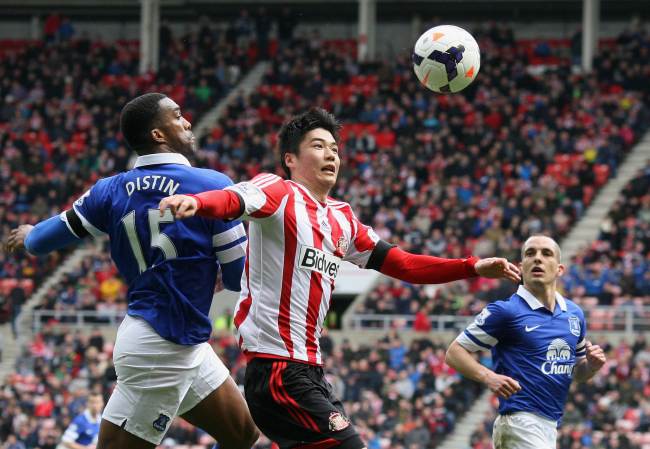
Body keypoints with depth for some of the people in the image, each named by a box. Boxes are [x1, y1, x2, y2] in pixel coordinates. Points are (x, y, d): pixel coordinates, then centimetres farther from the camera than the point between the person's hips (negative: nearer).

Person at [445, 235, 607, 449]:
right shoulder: (505, 311, -5)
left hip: (549, 426, 7)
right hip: (520, 421, -7)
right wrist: (488, 377, -21)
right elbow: (454, 352, -3)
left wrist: (592, 365, 1)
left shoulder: (574, 314, 13)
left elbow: (578, 373, 24)